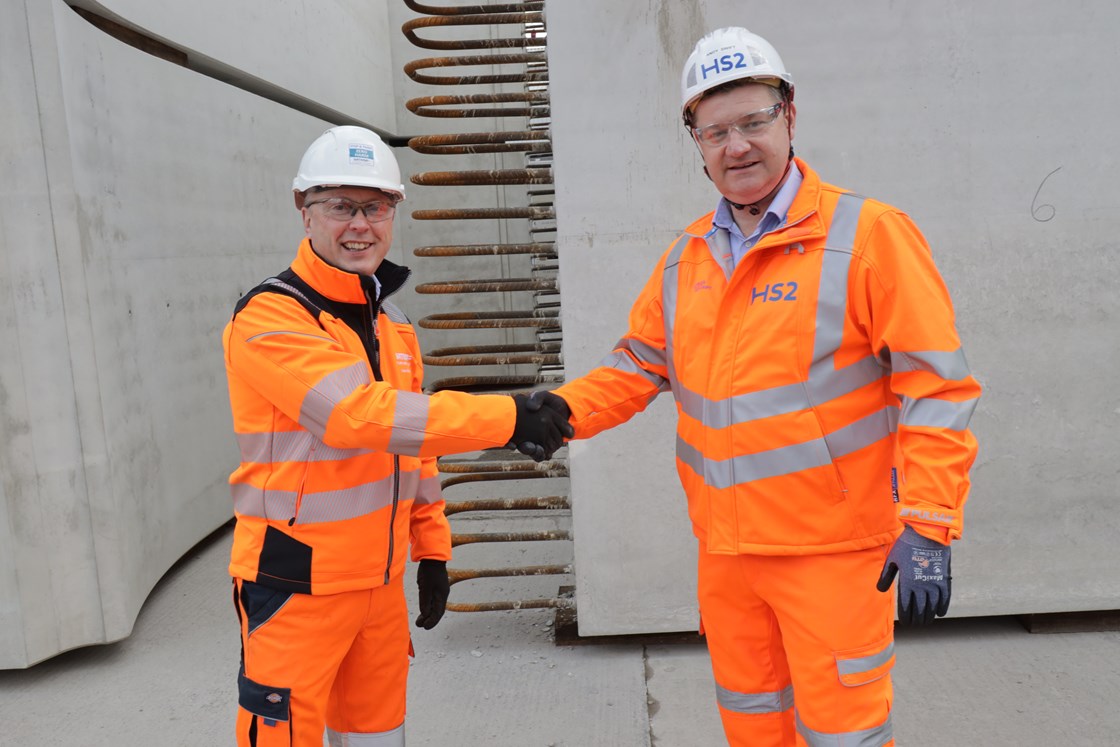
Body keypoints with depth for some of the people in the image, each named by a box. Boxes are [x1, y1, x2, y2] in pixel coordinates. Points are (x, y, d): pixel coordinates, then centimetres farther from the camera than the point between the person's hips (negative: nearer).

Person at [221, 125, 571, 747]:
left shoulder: (391, 324, 10)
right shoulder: (270, 318, -16)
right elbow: (362, 414, -30)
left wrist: (432, 548, 14)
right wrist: (508, 416, -30)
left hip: (381, 580, 7)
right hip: (296, 586, -7)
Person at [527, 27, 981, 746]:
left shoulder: (868, 233, -11)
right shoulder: (686, 257, 6)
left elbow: (934, 386, -13)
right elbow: (640, 364, 12)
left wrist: (928, 530, -18)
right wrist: (564, 408, -6)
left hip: (833, 550, -5)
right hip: (725, 549, 6)